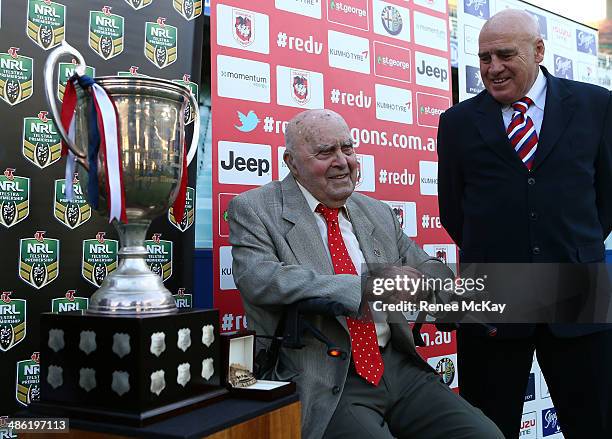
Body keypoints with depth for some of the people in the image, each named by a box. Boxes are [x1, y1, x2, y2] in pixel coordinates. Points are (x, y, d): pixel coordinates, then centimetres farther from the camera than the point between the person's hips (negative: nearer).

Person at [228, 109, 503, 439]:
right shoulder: (253, 209, -1)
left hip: (399, 368, 6)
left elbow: (425, 271, 20)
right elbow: (259, 278, -18)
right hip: (324, 386, -5)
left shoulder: (378, 213, 16)